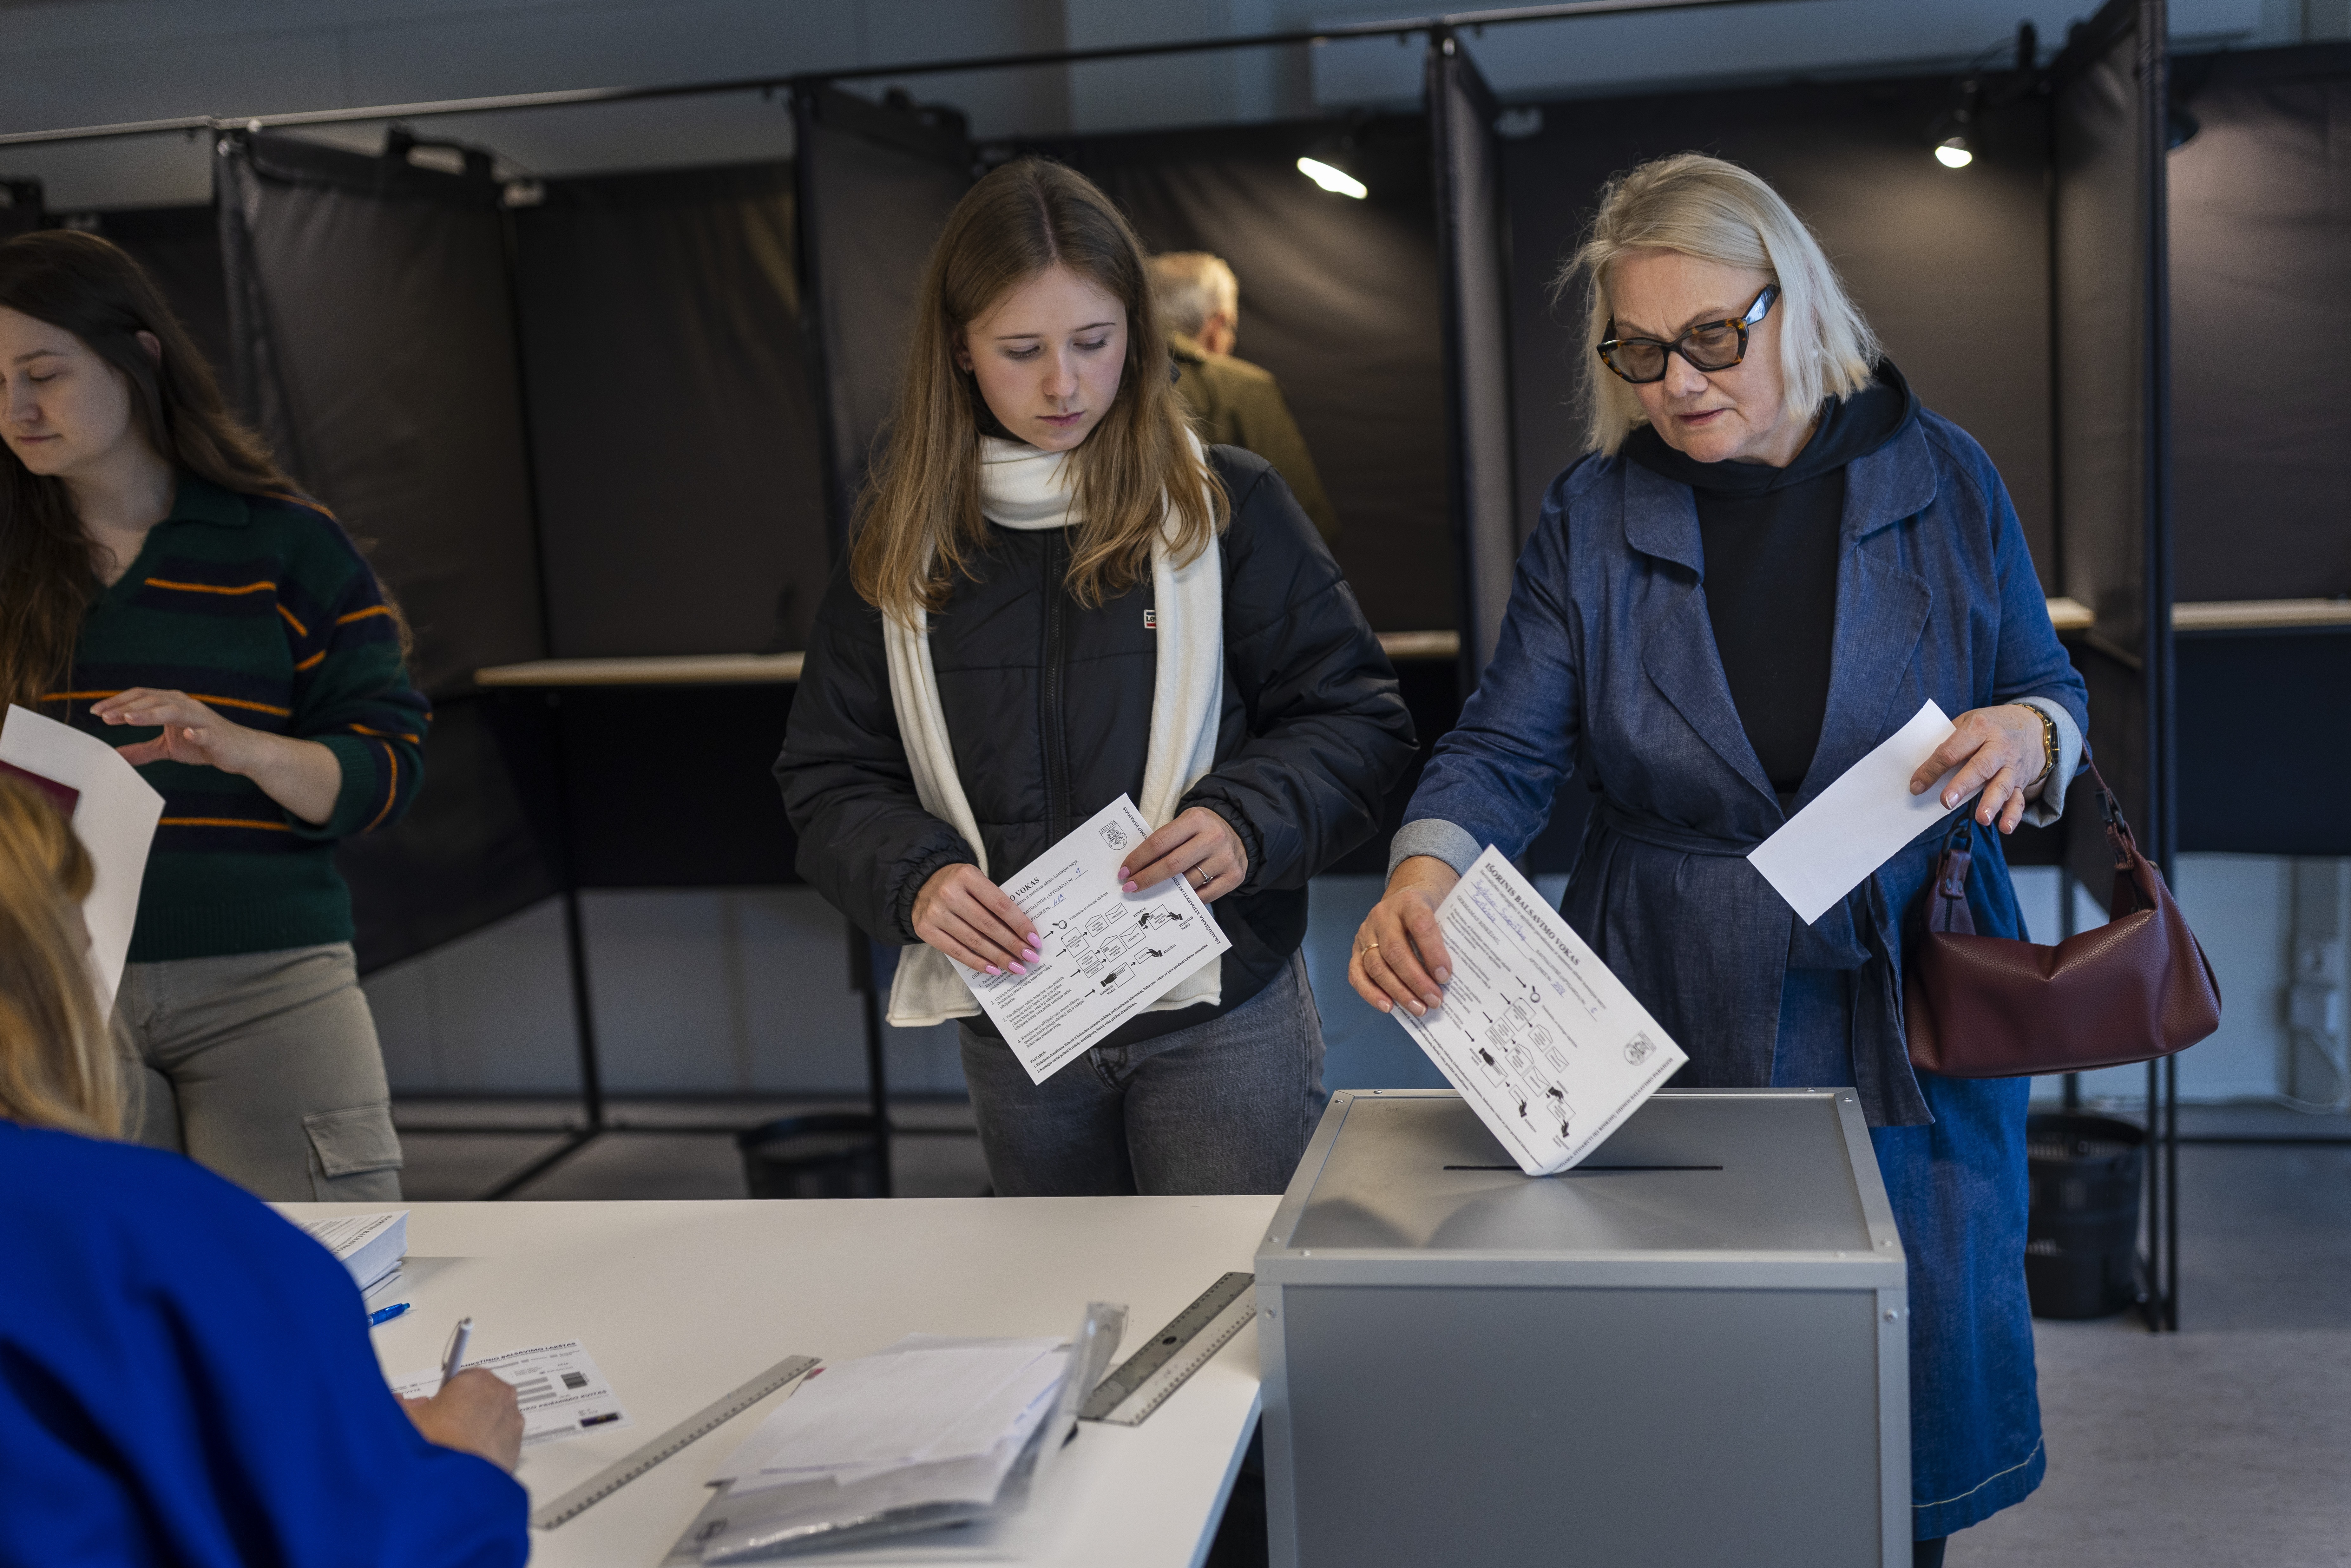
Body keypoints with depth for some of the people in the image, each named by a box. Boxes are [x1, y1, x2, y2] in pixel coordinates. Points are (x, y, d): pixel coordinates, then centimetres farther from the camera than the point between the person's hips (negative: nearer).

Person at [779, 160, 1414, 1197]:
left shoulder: (1227, 506, -4)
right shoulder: (903, 541, 3)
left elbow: (1356, 717, -3)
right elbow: (829, 779, 4)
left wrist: (1246, 822, -21)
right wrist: (915, 879, -16)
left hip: (1217, 1012, -3)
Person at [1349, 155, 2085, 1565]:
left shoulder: (1942, 483, 0)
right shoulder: (1596, 513, 0)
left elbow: (2052, 697, 9)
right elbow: (1509, 745, -4)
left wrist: (2029, 736, -15)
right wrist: (1427, 871, -24)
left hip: (1907, 1020, 1)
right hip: (1674, 1026, 0)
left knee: (1914, 1363, 12)